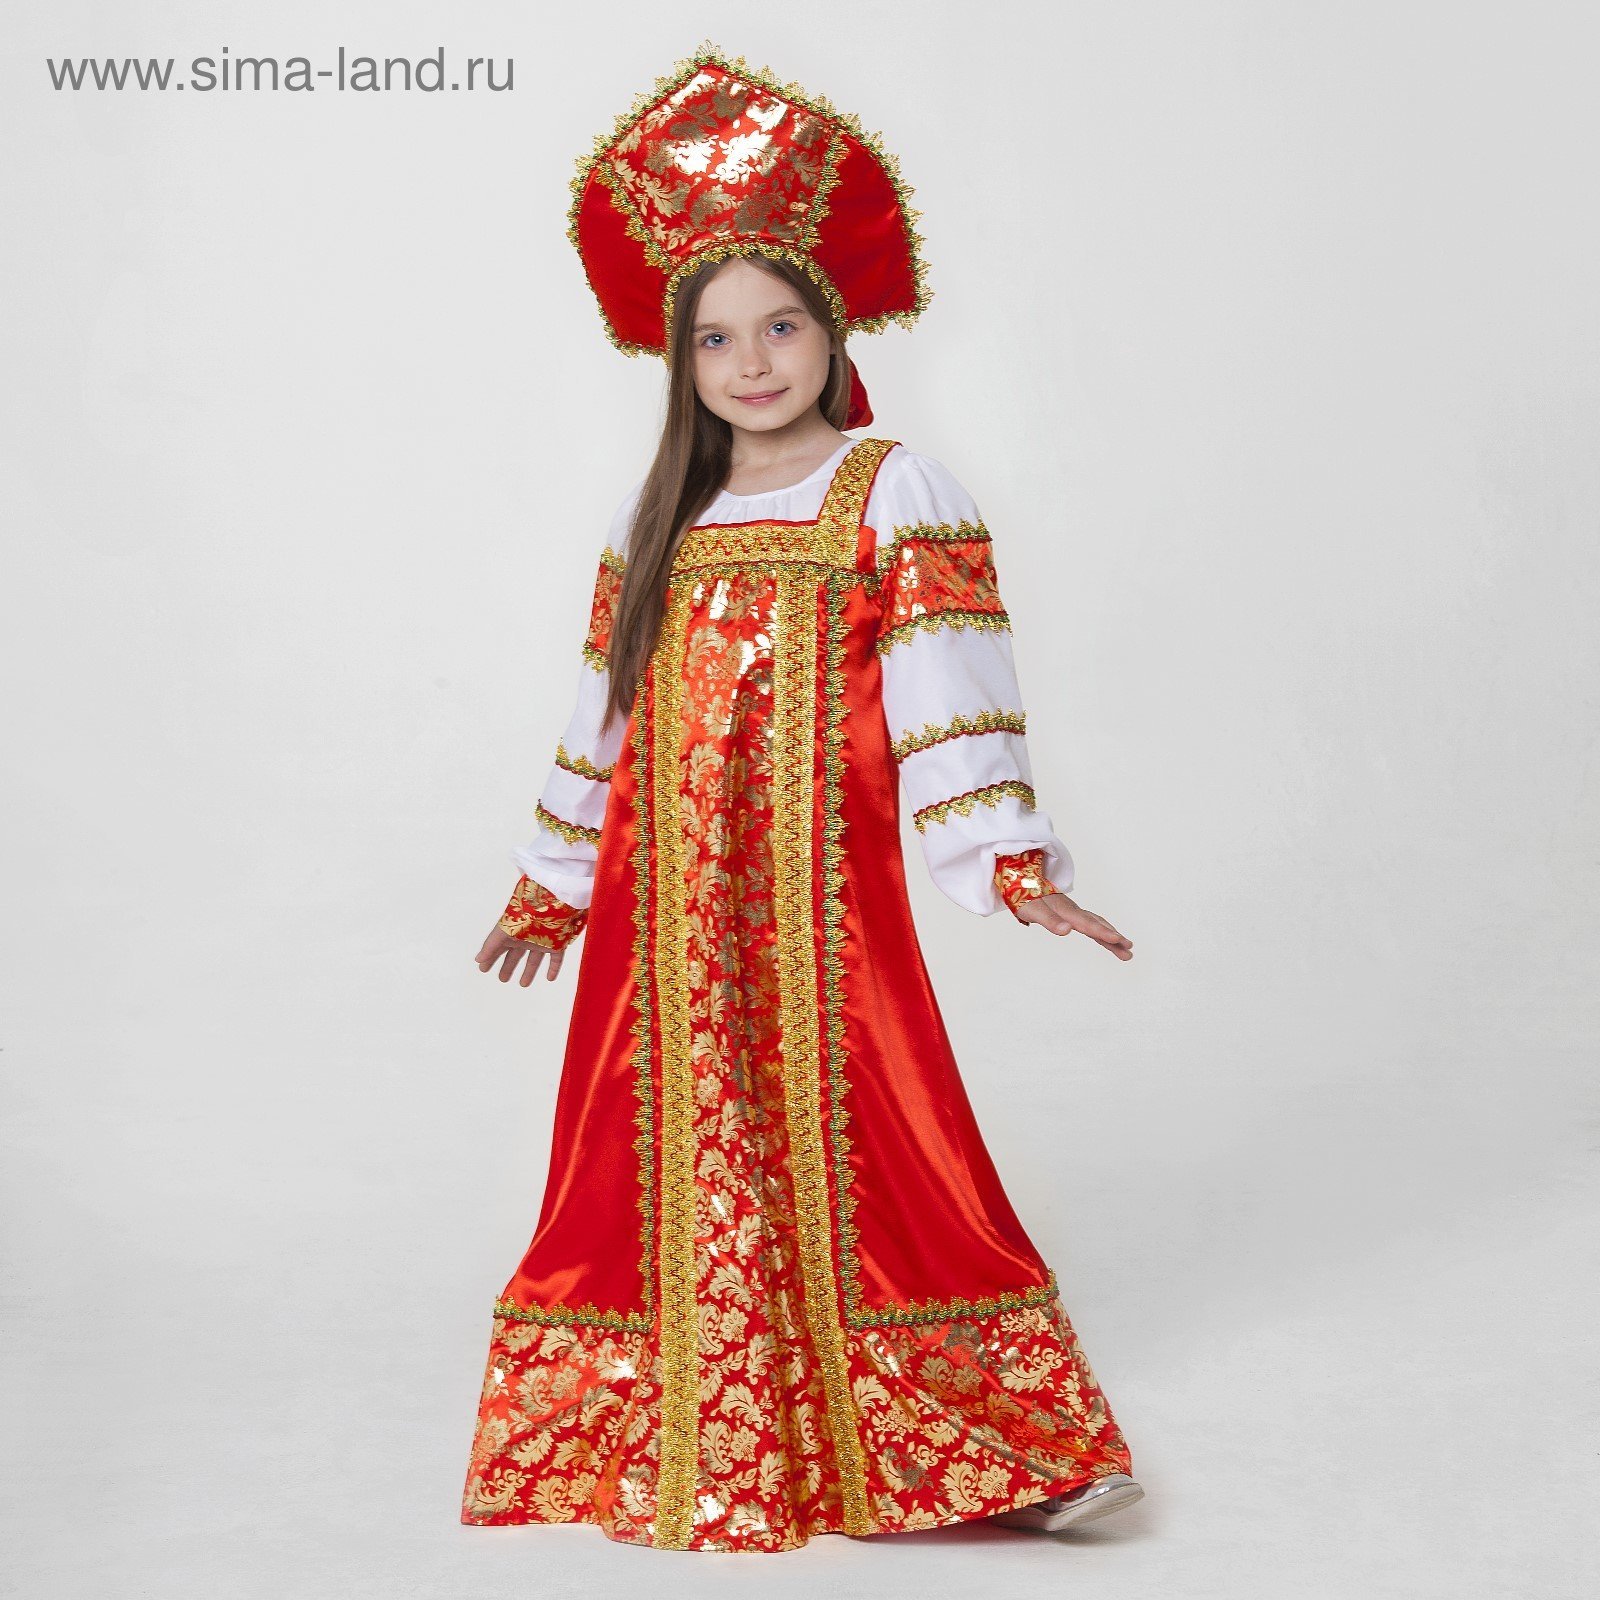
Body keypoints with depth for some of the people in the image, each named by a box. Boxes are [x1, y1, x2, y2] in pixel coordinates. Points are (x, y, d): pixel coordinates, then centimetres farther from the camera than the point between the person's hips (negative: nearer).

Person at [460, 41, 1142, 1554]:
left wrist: (1012, 864, -17)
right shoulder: (653, 520, 13)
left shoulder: (896, 494, -1)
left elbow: (949, 694, -8)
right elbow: (604, 714, 18)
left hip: (816, 885, -4)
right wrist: (551, 888, 21)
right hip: (662, 901, 4)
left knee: (842, 1130, -4)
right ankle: (677, 1434, 18)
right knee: (666, 1147, 6)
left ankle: (990, 1446, 6)